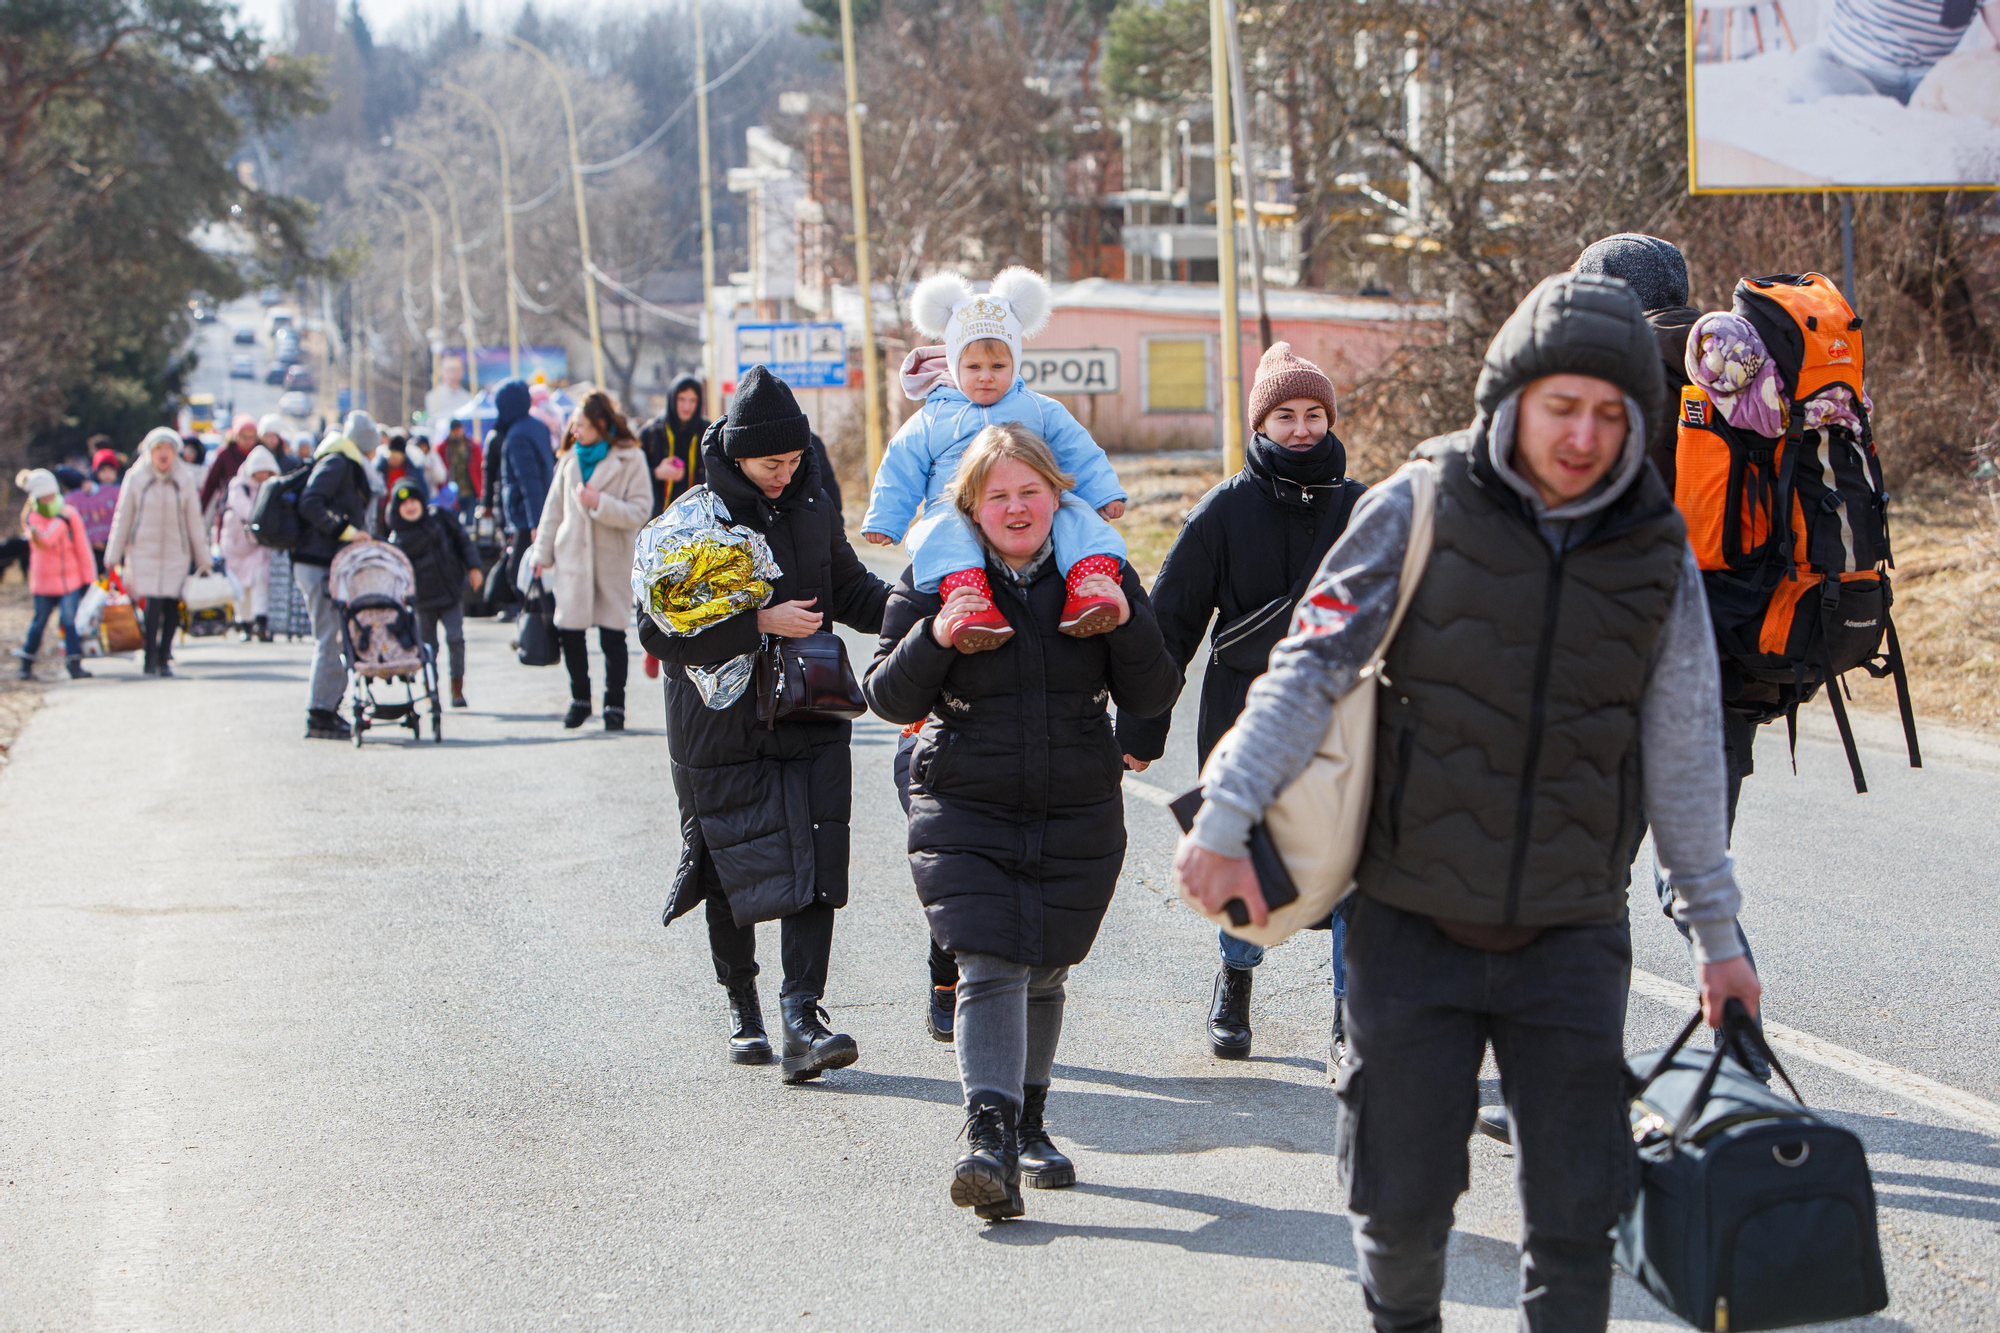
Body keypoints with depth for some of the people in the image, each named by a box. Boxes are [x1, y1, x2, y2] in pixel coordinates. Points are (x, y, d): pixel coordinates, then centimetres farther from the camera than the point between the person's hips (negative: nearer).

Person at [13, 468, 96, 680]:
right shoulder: (31, 518, -4)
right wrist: (59, 519, -28)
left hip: (71, 579, 0)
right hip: (44, 581, 0)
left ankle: (75, 664, -6)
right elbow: (45, 541, -22)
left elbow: (82, 547, 3)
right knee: (39, 622, 10)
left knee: (69, 620, -10)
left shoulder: (71, 514, -2)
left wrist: (87, 578, 3)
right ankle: (26, 664, 27)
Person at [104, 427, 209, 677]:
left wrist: (202, 560, 11)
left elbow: (194, 521, 9)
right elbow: (122, 518, 6)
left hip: (177, 553, 2)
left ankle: (163, 659, 9)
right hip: (143, 551, -2)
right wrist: (113, 557, 6)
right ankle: (150, 659, -9)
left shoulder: (185, 480, 4)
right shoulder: (136, 478, 1)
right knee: (153, 604, -13)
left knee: (172, 608, -1)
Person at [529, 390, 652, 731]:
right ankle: (580, 699, 20)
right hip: (573, 559, 3)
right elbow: (554, 508, 12)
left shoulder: (630, 459, -5)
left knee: (612, 635, 0)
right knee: (569, 631, 3)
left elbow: (640, 512, -11)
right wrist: (542, 553, 9)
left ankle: (615, 704, 13)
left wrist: (600, 504, -21)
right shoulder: (570, 458, 7)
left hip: (612, 562, -3)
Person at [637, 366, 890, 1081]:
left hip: (810, 720, 3)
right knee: (733, 865, 5)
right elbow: (659, 631, -15)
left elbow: (853, 594, 18)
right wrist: (759, 623, -22)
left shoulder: (811, 508, 7)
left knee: (813, 858, -10)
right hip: (721, 723, -3)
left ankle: (802, 1012, -14)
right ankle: (742, 1004, 24)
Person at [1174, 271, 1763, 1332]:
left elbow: (1684, 755, 9)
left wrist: (1716, 933, 13)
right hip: (1413, 926, -1)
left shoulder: (1658, 553, 2)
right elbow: (1311, 668, -8)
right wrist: (1226, 817, -20)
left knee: (1576, 1208, -2)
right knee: (1401, 1196, 5)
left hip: (1571, 937, 2)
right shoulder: (1418, 511, -6)